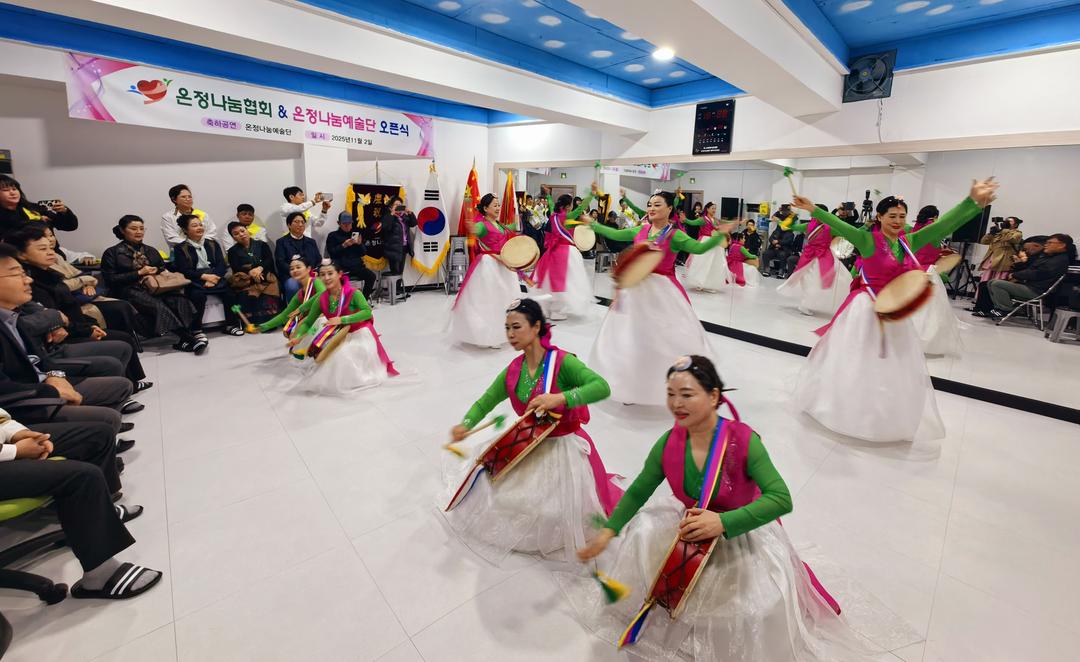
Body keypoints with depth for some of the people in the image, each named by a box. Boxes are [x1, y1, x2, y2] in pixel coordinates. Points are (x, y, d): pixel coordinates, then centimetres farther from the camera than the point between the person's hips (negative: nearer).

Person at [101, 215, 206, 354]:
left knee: (180, 299, -31)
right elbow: (110, 279, 0)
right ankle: (186, 338, -43)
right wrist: (139, 273, -8)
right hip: (131, 290, -4)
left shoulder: (151, 251, 24)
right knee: (158, 305, -36)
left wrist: (156, 271, -1)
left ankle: (197, 333, -44)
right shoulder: (112, 253, 9)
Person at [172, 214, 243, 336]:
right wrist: (204, 276, -19)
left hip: (214, 277, 3)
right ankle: (196, 329, -23)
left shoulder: (212, 244, 18)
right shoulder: (180, 248, 8)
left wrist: (213, 278, -14)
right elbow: (185, 270, -4)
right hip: (194, 280, -3)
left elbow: (222, 264, 5)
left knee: (229, 290, -26)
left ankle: (231, 325, -14)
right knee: (198, 294, -34)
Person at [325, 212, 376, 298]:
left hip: (357, 266, 3)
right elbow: (332, 253, 1)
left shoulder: (355, 235, 23)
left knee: (371, 275, -24)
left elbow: (362, 253, 17)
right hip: (341, 267, -3)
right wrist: (344, 245, -11)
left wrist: (360, 244, -3)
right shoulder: (333, 236, 13)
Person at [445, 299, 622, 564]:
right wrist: (465, 425, -13)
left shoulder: (562, 361, -23)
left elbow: (602, 387, -35)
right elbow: (485, 402, 4)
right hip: (528, 447, 6)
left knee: (558, 512, -6)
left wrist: (560, 398, -45)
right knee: (493, 488, 12)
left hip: (563, 448, -5)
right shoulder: (513, 371, -5)